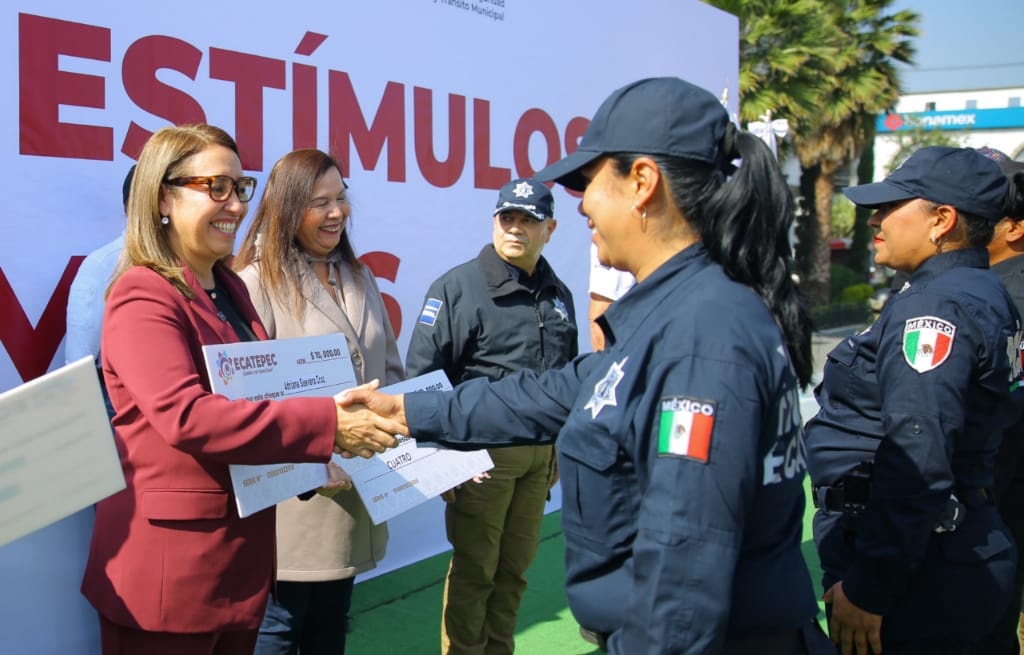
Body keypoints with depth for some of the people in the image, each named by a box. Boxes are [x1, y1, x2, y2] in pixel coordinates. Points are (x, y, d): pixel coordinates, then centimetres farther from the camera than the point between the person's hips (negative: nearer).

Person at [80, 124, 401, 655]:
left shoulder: (231, 290, 13)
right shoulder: (144, 297, -16)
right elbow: (183, 415, -29)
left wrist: (340, 418, 3)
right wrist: (327, 424, -29)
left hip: (243, 548, 9)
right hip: (170, 562, -8)